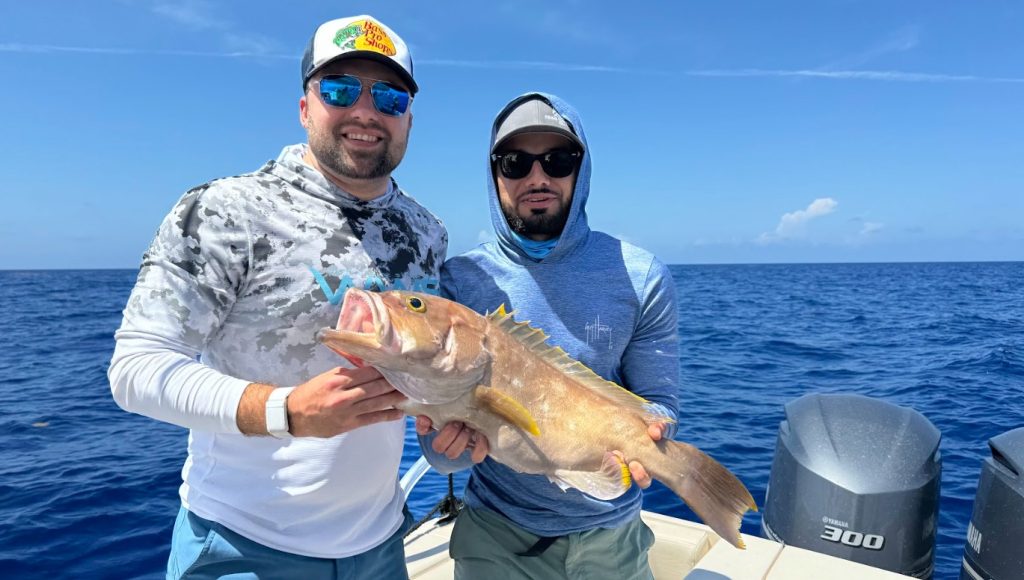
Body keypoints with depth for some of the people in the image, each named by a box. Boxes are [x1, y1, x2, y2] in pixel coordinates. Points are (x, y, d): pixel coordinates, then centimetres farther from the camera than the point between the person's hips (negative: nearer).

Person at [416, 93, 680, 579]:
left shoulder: (641, 278, -11)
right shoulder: (457, 280, -12)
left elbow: (657, 400, -6)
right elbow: (440, 452, -11)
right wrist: (450, 439, -33)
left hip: (610, 531, 1)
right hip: (495, 530, -1)